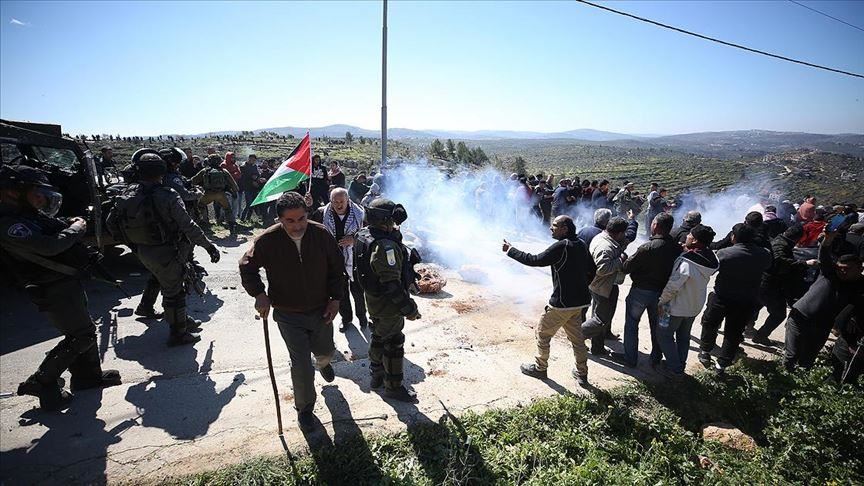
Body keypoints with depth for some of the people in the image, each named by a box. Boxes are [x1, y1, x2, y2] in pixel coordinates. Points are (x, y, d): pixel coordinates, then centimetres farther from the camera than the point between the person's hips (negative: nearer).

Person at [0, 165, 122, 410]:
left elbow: (55, 229, 22)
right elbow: (49, 246, -31)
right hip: (52, 290, -10)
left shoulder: (30, 213, 8)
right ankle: (42, 382, 10)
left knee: (84, 328, 18)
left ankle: (88, 374, 33)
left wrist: (69, 224, 2)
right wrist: (76, 229, -16)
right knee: (82, 335, -5)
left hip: (67, 280, 10)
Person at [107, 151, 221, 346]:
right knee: (174, 292, 6)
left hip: (142, 251, 7)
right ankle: (179, 334, 16)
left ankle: (146, 307, 50)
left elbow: (111, 223, 7)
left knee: (159, 276, 34)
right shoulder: (167, 196, -23)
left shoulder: (128, 194, -3)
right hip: (165, 253, -7)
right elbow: (188, 226, -21)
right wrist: (208, 245, -11)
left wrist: (131, 242, 19)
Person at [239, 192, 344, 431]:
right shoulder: (268, 240, -18)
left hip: (321, 310, 2)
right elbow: (247, 267, -1)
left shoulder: (321, 234, -14)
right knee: (301, 365, 0)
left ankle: (323, 362, 63)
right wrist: (259, 294, -13)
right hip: (288, 315, -2)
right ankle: (304, 408, 27)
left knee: (326, 351, 24)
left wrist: (335, 299, -5)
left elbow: (337, 268, -2)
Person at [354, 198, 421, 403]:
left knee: (379, 337, 24)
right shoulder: (385, 246, -30)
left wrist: (394, 232, -2)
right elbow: (392, 284, -31)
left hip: (373, 299, 10)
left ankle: (376, 375, 42)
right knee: (394, 343, 6)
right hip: (388, 303, -10)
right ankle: (393, 387, 21)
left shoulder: (364, 235, -1)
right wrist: (409, 309, -23)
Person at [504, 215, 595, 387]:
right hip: (580, 301, 8)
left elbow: (535, 260, -20)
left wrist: (510, 250, -12)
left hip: (561, 303, -8)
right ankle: (582, 374, 28)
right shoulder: (581, 245, 5)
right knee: (577, 338, 19)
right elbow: (591, 271, 12)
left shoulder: (561, 247, -20)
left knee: (542, 334, 11)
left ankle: (540, 367, 25)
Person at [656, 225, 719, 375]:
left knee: (664, 335, 10)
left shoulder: (686, 262, -31)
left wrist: (661, 301, -13)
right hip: (695, 307, 7)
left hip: (677, 307, -7)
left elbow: (672, 286, -27)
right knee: (684, 336, 22)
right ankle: (680, 365, 35)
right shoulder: (711, 260, -7)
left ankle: (675, 368, 14)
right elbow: (699, 282, 5)